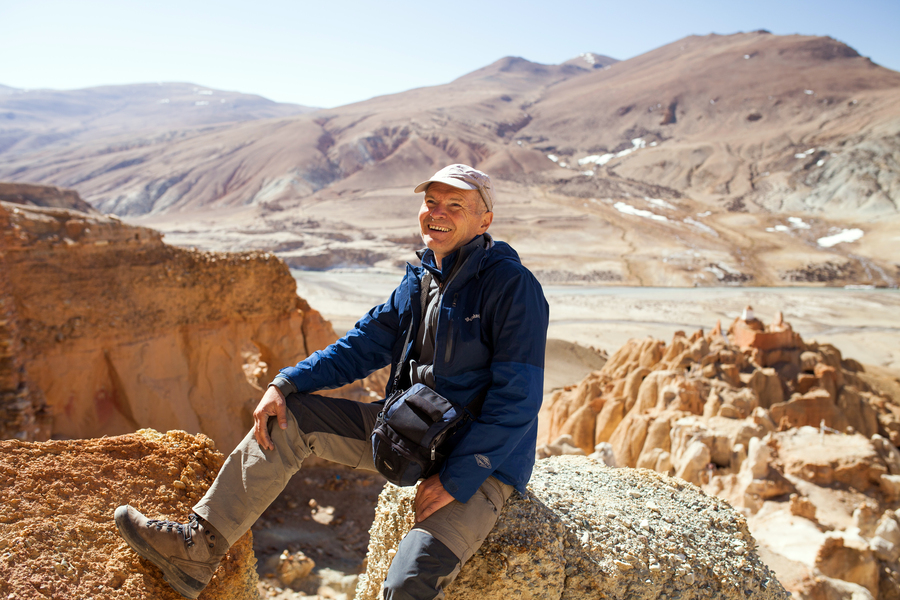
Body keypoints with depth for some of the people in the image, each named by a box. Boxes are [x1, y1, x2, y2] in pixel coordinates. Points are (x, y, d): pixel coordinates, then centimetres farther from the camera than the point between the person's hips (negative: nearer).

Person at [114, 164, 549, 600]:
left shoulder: (512, 285, -18)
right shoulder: (419, 281, 5)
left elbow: (517, 401, -20)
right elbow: (363, 344, 10)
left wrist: (456, 481, -21)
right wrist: (286, 384, -3)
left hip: (482, 461, -7)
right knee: (286, 417, -1)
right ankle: (199, 549, 4)